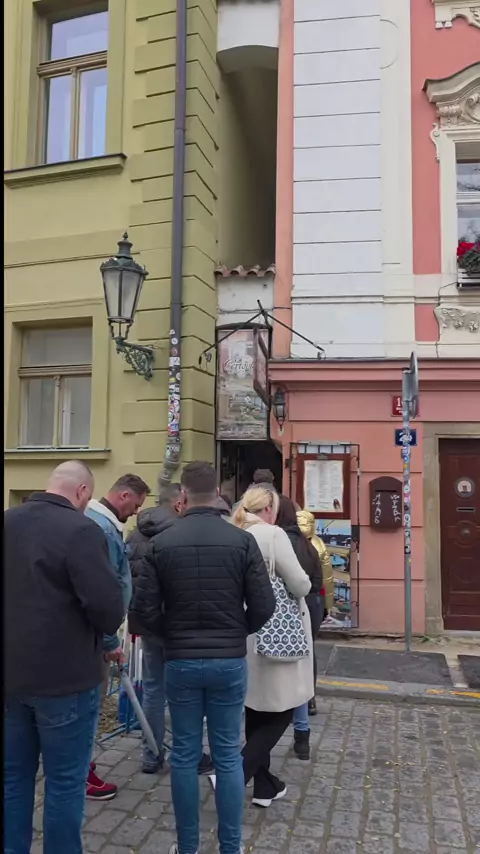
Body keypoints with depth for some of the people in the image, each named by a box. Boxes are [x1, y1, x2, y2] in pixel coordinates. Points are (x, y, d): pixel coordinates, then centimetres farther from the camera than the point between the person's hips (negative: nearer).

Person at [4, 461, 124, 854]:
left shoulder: (8, 522, 4)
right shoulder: (80, 530, -19)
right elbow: (108, 606, -22)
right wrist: (106, 629, -1)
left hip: (12, 672, 7)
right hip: (65, 676, -6)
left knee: (13, 777, 20)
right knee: (65, 782, 9)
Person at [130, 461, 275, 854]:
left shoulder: (161, 543, -7)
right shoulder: (242, 540, -9)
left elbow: (145, 608, -7)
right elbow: (264, 605, -8)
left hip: (181, 661, 1)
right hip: (230, 661, 0)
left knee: (184, 756, 12)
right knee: (228, 756, 11)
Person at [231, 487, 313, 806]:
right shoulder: (273, 534, -16)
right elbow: (300, 584, -16)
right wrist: (304, 586, 4)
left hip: (247, 635, 7)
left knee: (258, 710, 16)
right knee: (281, 710, 6)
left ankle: (264, 784, 27)